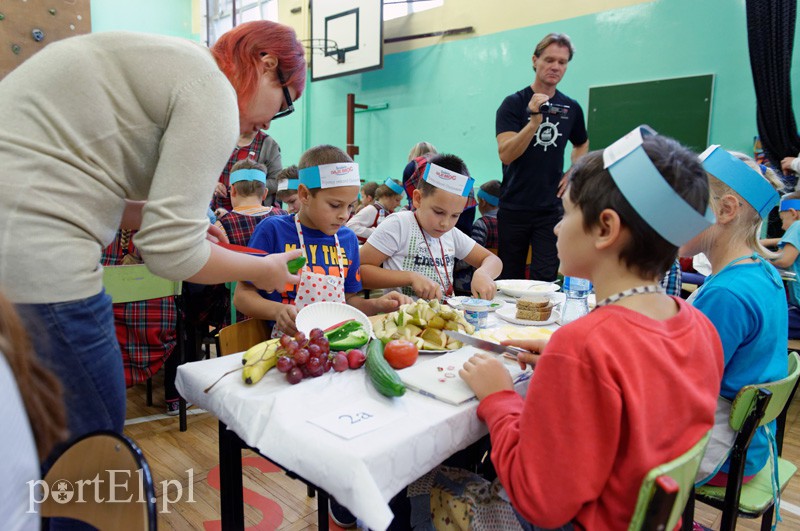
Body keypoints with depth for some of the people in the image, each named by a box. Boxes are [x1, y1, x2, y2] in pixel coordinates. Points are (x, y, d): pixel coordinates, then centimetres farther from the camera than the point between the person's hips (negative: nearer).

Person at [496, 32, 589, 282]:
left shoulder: (572, 108, 7)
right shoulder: (514, 104, -4)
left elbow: (581, 144, 27)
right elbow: (506, 154, -18)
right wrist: (535, 121, -30)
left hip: (551, 207, 2)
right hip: (514, 207, -2)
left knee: (546, 278, -1)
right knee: (509, 279, 8)